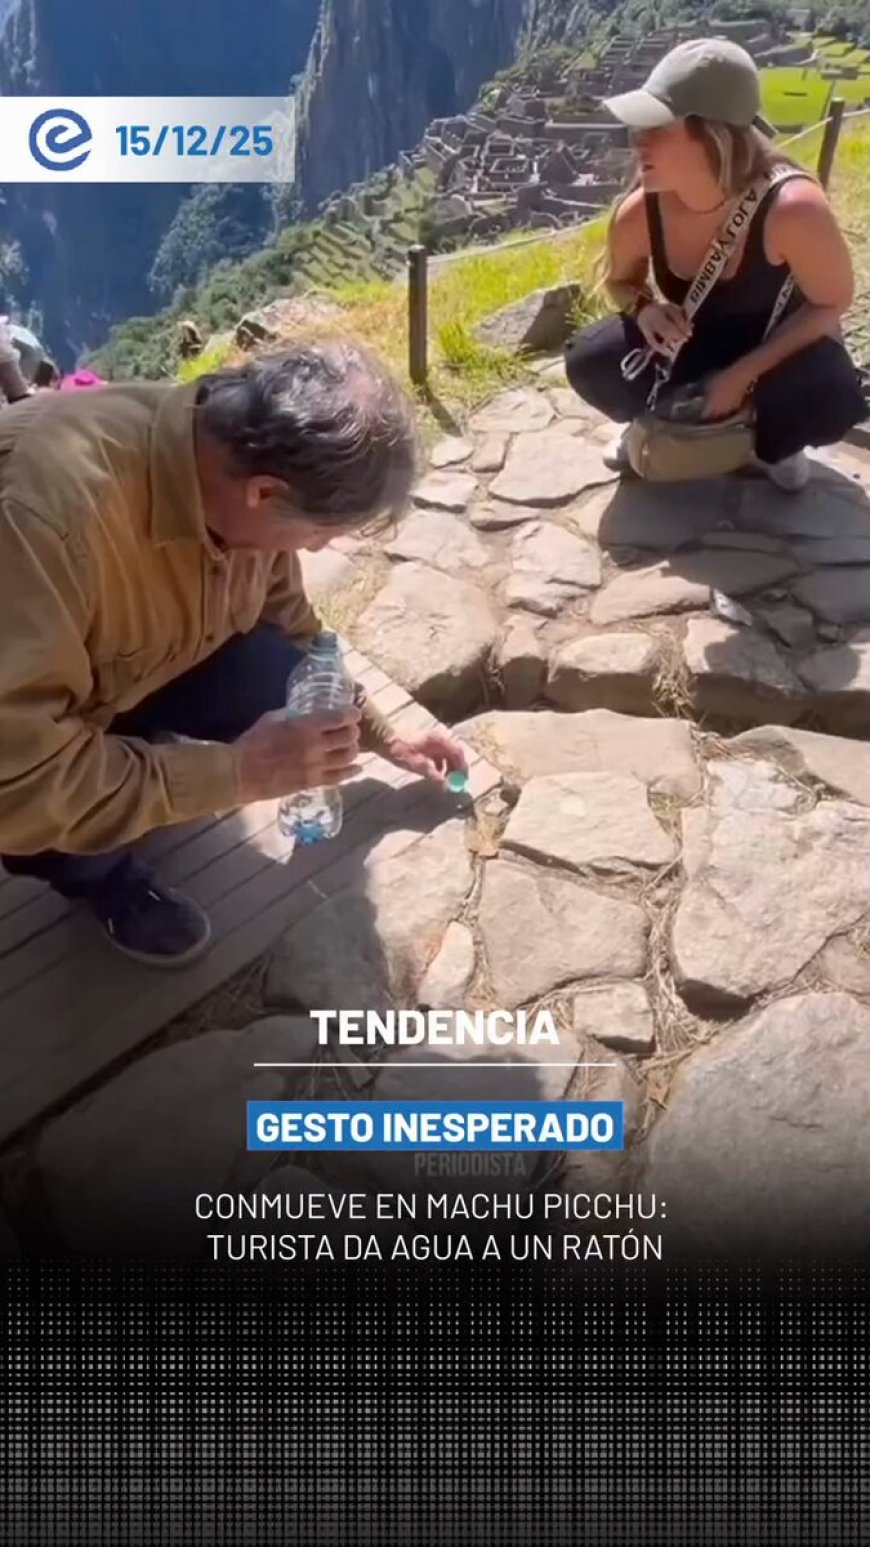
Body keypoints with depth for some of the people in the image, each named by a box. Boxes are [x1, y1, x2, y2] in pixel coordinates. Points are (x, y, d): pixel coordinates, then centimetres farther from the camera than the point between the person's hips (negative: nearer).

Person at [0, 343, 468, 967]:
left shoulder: (242, 453, -18)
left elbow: (291, 630, 2)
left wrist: (383, 736, 7)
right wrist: (238, 773, -36)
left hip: (133, 665, 5)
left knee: (281, 679, -16)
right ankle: (95, 871, 4)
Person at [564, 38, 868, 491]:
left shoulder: (793, 208, -36)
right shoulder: (638, 214, -24)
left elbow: (831, 303, -20)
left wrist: (743, 375, -27)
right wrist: (644, 308, -25)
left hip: (778, 339, -3)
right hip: (691, 336, 3)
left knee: (831, 399, -35)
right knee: (588, 364, -22)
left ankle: (772, 439, 4)